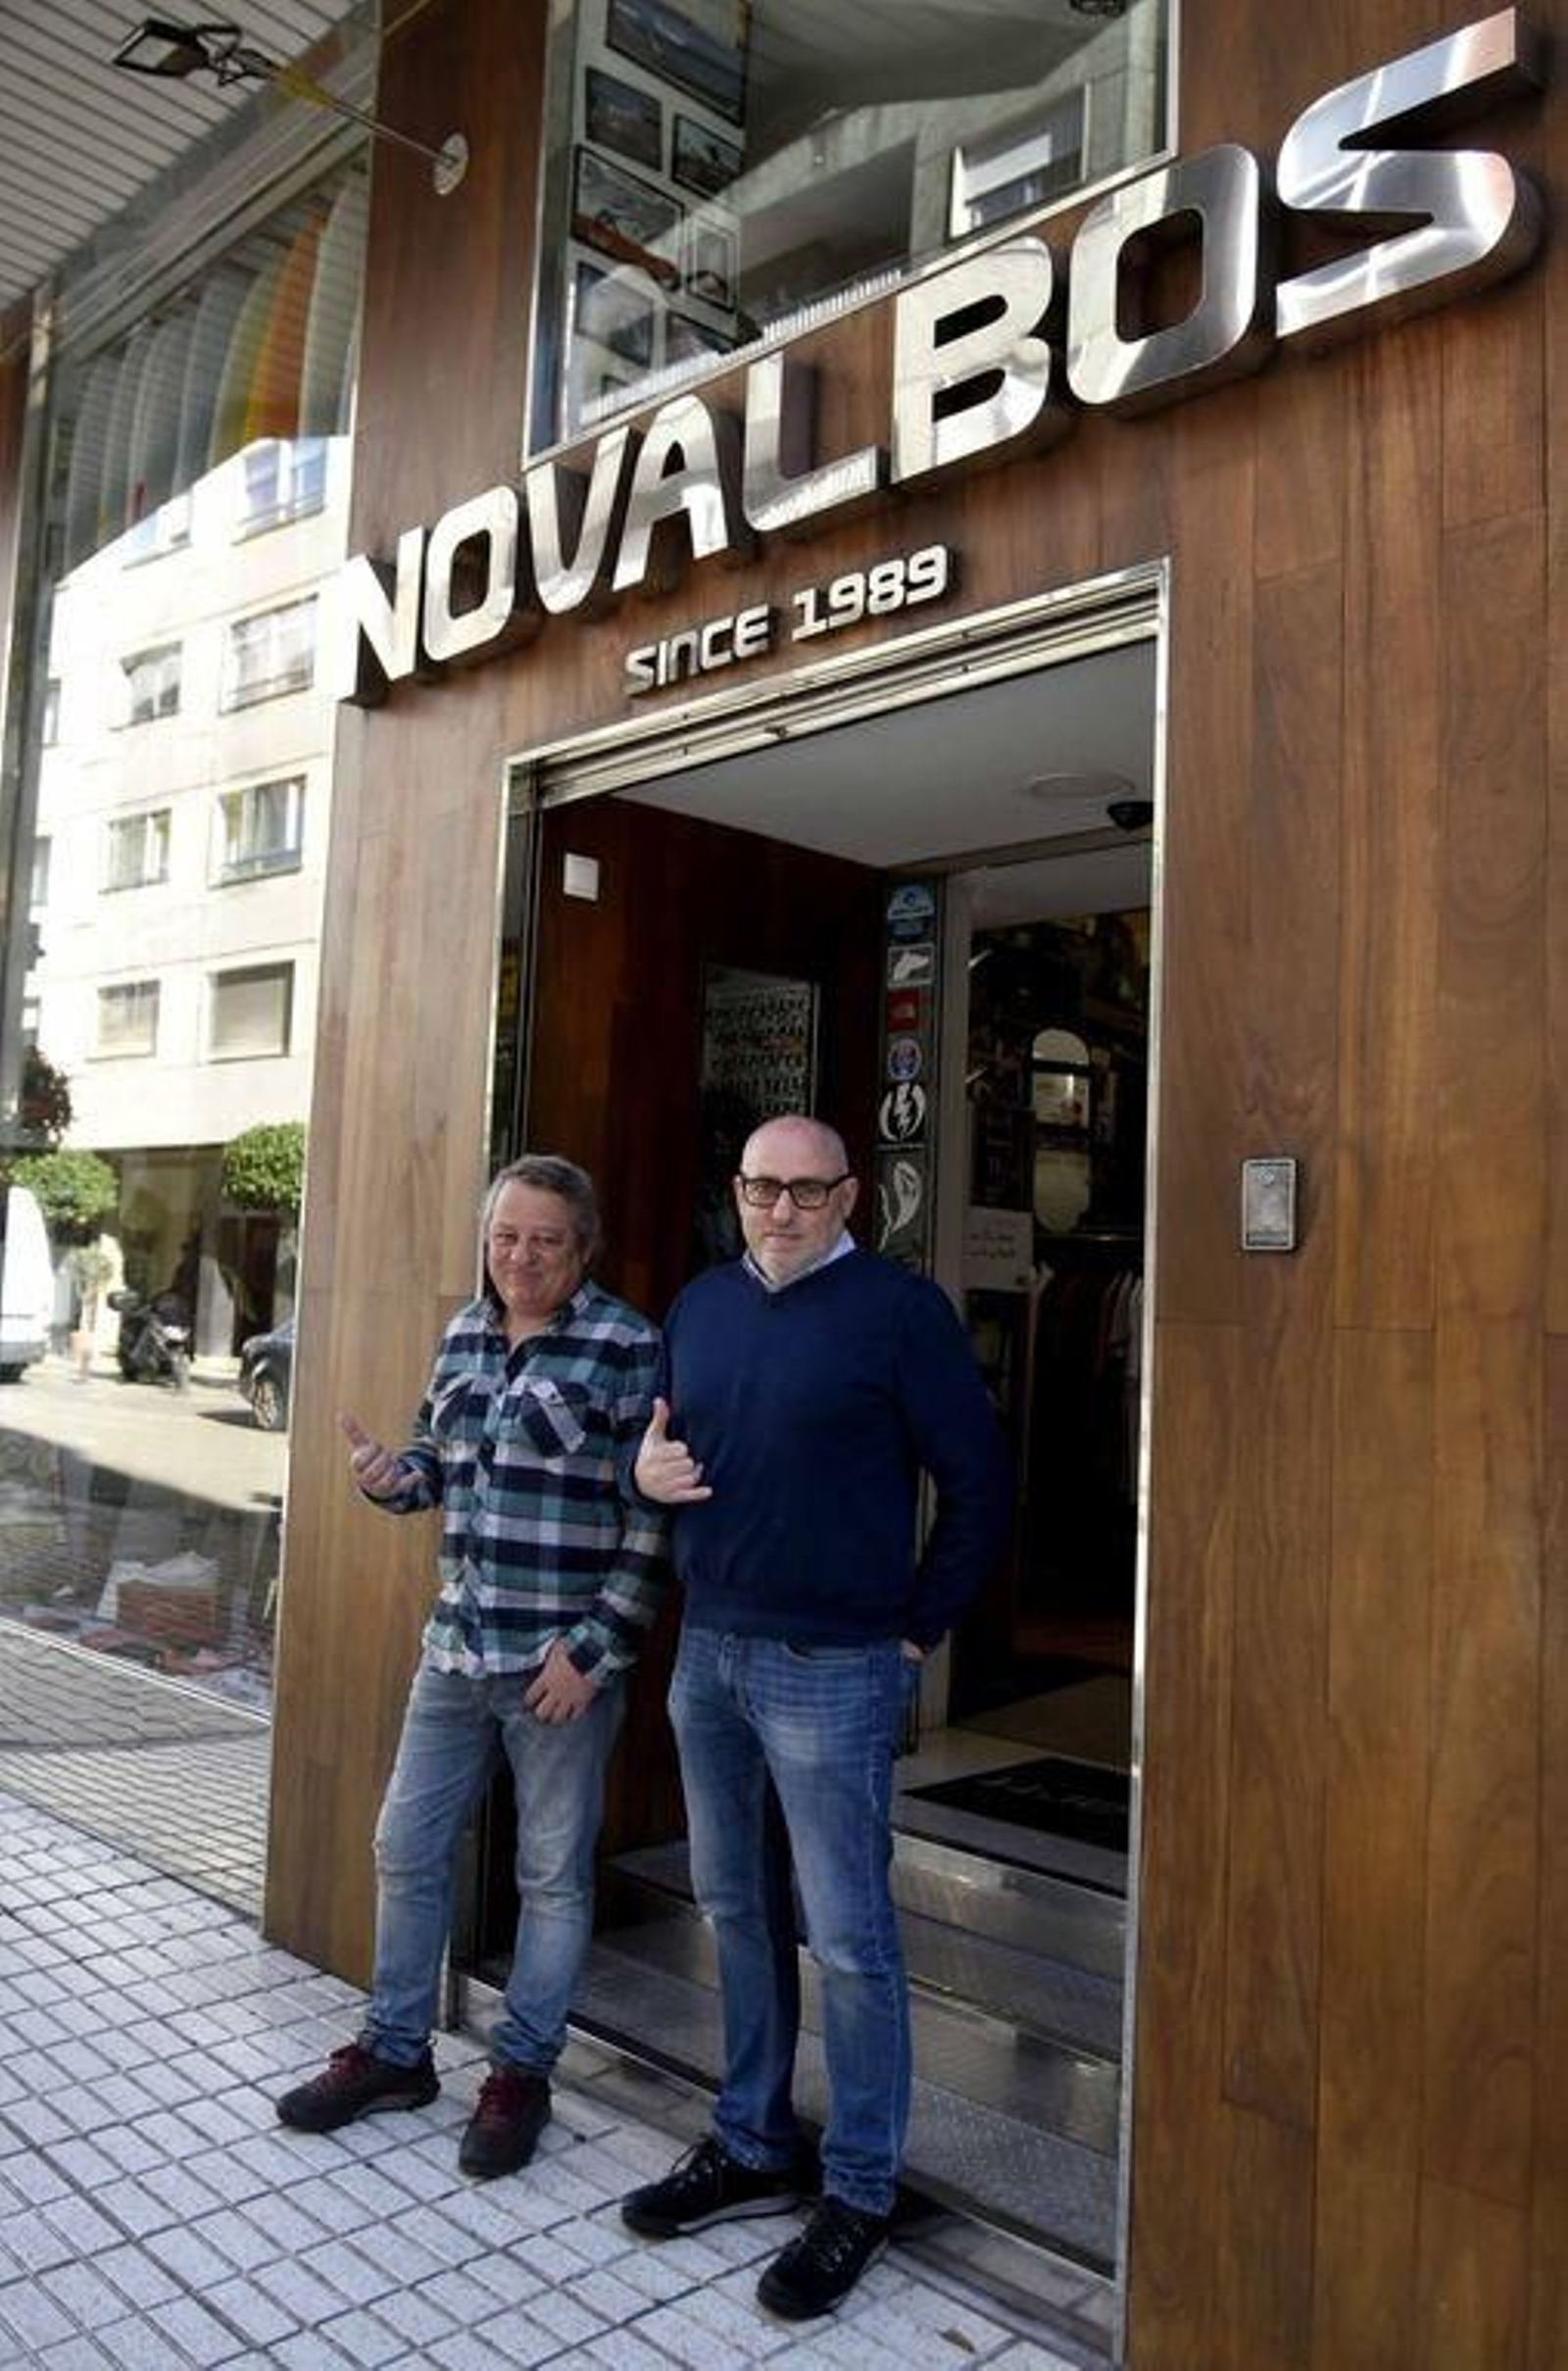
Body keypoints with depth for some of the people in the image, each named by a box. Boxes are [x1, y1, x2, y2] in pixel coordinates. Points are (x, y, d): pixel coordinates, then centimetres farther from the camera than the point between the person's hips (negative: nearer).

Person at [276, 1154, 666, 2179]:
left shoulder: (628, 1349, -12)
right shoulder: (464, 1336, 7)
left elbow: (652, 1518, -13)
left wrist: (592, 1649, -15)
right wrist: (395, 1476, -5)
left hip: (566, 1660, -6)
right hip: (458, 1648, 6)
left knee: (553, 1874, 10)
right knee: (408, 1850, 16)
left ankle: (522, 2072, 29)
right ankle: (396, 2050, 36)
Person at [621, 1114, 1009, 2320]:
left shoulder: (899, 1306, -10)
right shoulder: (701, 1304, 9)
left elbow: (979, 1481, -8)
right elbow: (666, 1441, 22)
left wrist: (919, 1627, -8)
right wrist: (647, 1469, -1)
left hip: (831, 1668, -6)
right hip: (707, 1652, 7)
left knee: (848, 1938, 3)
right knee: (738, 1911, 17)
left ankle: (861, 2194, 20)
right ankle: (754, 2148, 34)